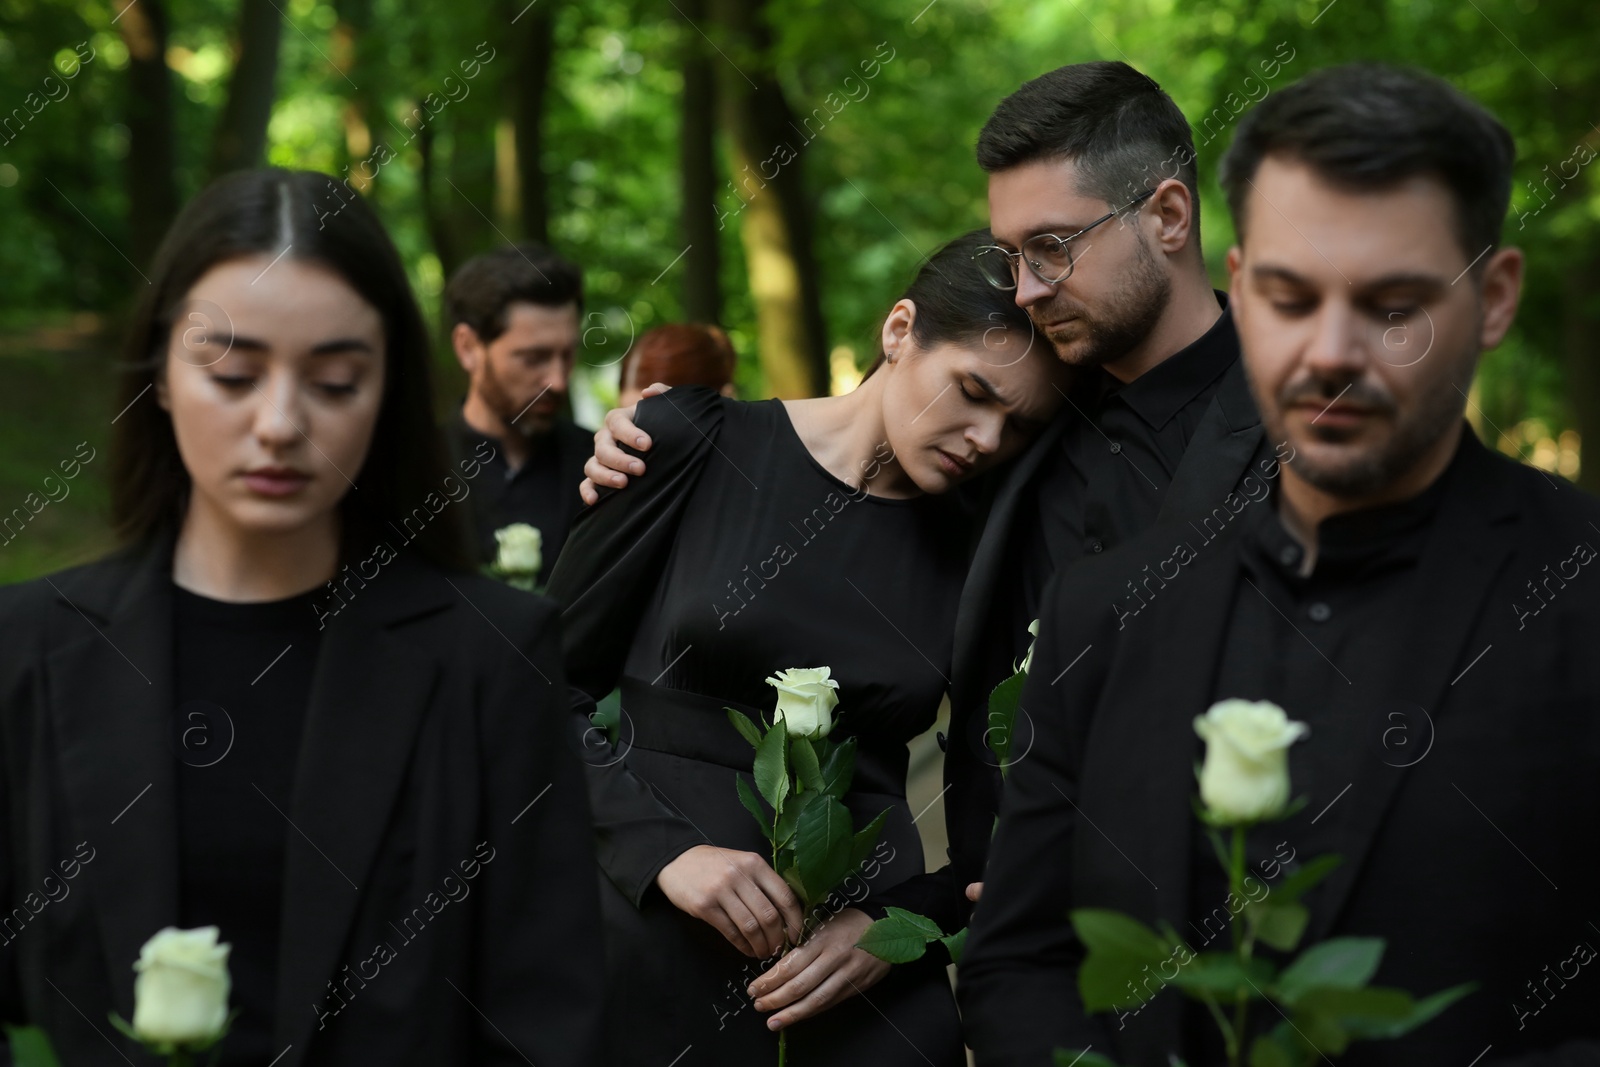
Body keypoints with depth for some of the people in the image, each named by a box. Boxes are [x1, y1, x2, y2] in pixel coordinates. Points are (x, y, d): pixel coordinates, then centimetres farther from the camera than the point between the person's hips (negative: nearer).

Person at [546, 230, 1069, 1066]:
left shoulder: (979, 557, 2)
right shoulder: (695, 442, -4)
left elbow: (996, 824, 6)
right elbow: (549, 688, -3)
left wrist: (897, 924, -11)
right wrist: (663, 849, -15)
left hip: (860, 976, 2)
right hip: (651, 948, -2)